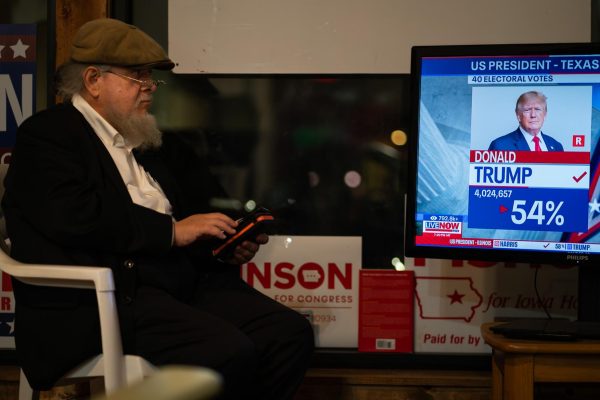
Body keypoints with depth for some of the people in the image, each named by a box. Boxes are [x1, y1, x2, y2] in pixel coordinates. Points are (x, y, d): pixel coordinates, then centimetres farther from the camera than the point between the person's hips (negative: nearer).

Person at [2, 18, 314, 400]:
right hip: (108, 296, -7)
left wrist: (229, 241, 5)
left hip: (184, 281, 8)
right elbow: (72, 216, -17)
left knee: (292, 333, -12)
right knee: (229, 352, -28)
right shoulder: (45, 135, 0)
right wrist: (173, 231, -14)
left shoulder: (145, 139, 23)